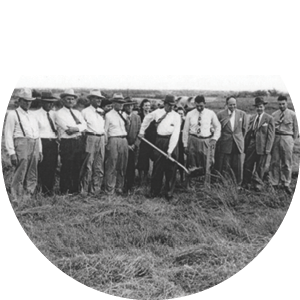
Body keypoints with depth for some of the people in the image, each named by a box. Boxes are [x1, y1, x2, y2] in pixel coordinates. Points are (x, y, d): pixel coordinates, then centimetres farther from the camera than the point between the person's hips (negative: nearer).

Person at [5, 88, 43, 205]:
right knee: (19, 176, -9)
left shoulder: (32, 115, 22)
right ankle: (16, 203, -4)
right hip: (21, 144, -6)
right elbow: (8, 134, -4)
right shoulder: (13, 114, 2)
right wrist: (12, 153, -13)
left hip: (34, 146, 7)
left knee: (32, 178, 6)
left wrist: (40, 151, 17)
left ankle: (27, 202, 13)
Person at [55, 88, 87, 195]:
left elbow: (84, 126, 2)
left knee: (77, 168, 8)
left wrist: (75, 128, -15)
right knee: (66, 168, -4)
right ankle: (64, 191, 5)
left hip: (79, 142, 6)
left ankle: (75, 190, 17)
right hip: (67, 143, -6)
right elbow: (67, 129, -13)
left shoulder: (77, 113, 18)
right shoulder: (60, 113, -1)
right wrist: (79, 127, -7)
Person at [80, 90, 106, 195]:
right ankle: (84, 190, 0)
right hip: (90, 138, -5)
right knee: (88, 166, -7)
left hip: (101, 139, 6)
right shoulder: (85, 112, 1)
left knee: (99, 167, 6)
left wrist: (105, 139, 14)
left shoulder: (102, 112, 16)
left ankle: (95, 189, 13)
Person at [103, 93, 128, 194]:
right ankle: (110, 189, 2)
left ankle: (119, 187, 16)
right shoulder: (108, 115, 0)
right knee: (112, 166, -5)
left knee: (122, 166, 7)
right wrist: (107, 144, -2)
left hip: (124, 140, 5)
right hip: (114, 140, -5)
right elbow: (105, 131, 1)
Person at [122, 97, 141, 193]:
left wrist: (135, 144, -5)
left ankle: (129, 187, 10)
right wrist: (126, 145, -7)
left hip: (134, 146, 3)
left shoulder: (137, 117, 9)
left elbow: (139, 132, 6)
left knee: (131, 167, 2)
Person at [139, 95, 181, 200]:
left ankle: (169, 193, 14)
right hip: (159, 141, 2)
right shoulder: (157, 112, 4)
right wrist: (142, 131, 24)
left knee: (170, 169, 2)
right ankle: (154, 191, 18)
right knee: (157, 167, 5)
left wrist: (170, 150, -16)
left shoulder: (176, 116, -5)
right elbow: (147, 118, 24)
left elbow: (175, 134, -11)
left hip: (171, 141, -2)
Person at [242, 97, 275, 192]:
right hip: (251, 145, 4)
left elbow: (271, 134, -6)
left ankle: (258, 185, 19)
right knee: (247, 166, 3)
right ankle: (246, 185, 13)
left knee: (260, 168, 7)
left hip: (262, 147, -4)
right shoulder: (252, 118, 11)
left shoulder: (269, 119, -3)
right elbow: (248, 133, 13)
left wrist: (268, 148, -12)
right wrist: (246, 146, 6)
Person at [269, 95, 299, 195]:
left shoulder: (292, 114, 1)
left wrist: (292, 140, 3)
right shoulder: (274, 115, 6)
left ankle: (286, 184, 13)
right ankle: (274, 184, 12)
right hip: (275, 138, 2)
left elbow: (296, 129, 6)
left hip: (287, 138, -1)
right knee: (274, 162, 3)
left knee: (287, 163, 3)